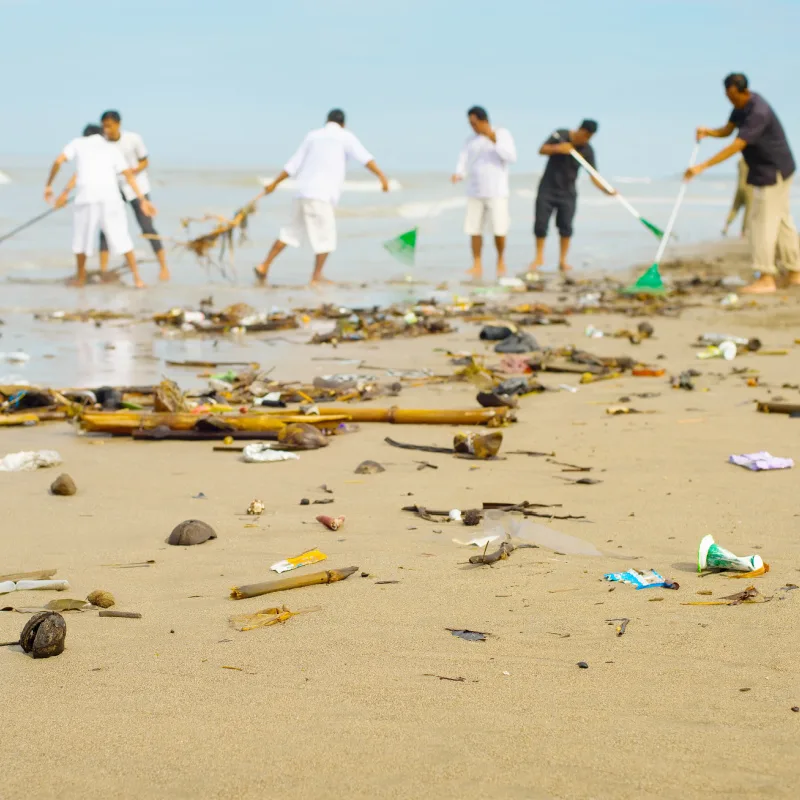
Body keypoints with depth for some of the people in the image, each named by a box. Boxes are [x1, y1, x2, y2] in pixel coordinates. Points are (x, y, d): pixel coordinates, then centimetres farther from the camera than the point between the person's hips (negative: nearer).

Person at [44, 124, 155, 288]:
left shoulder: (78, 142, 21)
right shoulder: (111, 148, 24)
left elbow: (58, 162, 7)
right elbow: (129, 175, 15)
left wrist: (49, 185, 17)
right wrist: (143, 200, 12)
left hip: (87, 196, -1)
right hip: (110, 196, 1)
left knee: (82, 237, 17)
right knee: (120, 237, 9)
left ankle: (81, 277, 25)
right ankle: (137, 278, 5)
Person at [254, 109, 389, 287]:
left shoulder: (312, 136, 16)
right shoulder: (345, 137, 3)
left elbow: (294, 164, 16)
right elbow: (364, 158, -10)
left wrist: (274, 184, 22)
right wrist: (381, 176, -15)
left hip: (303, 192, 6)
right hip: (321, 196, -6)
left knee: (292, 231, 14)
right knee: (325, 237, 3)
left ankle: (264, 266, 10)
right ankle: (316, 277, 3)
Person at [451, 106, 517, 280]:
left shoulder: (502, 134, 2)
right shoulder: (470, 141, 11)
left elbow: (511, 157, -9)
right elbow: (463, 163, 4)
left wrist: (495, 141, -18)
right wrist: (458, 174, -18)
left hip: (496, 192, -3)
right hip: (475, 192, 3)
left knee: (498, 229, -7)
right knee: (473, 228, -4)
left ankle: (501, 260, 16)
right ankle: (477, 265, 1)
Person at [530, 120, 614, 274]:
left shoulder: (587, 150, -9)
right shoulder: (561, 135, -10)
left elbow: (593, 175, -13)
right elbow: (542, 150, -6)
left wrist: (606, 189, -30)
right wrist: (558, 148, -26)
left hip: (568, 192, 1)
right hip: (548, 188, -1)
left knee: (566, 226, -3)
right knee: (541, 222, -2)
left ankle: (563, 261, 6)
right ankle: (539, 257, 11)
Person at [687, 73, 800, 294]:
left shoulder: (758, 112, -28)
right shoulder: (741, 106, 2)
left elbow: (736, 146, -31)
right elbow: (727, 130, 9)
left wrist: (703, 166, -33)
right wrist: (708, 132, -14)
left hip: (773, 171, -10)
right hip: (772, 170, 10)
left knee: (763, 220, -10)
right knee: (781, 219, 14)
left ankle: (766, 278, -10)